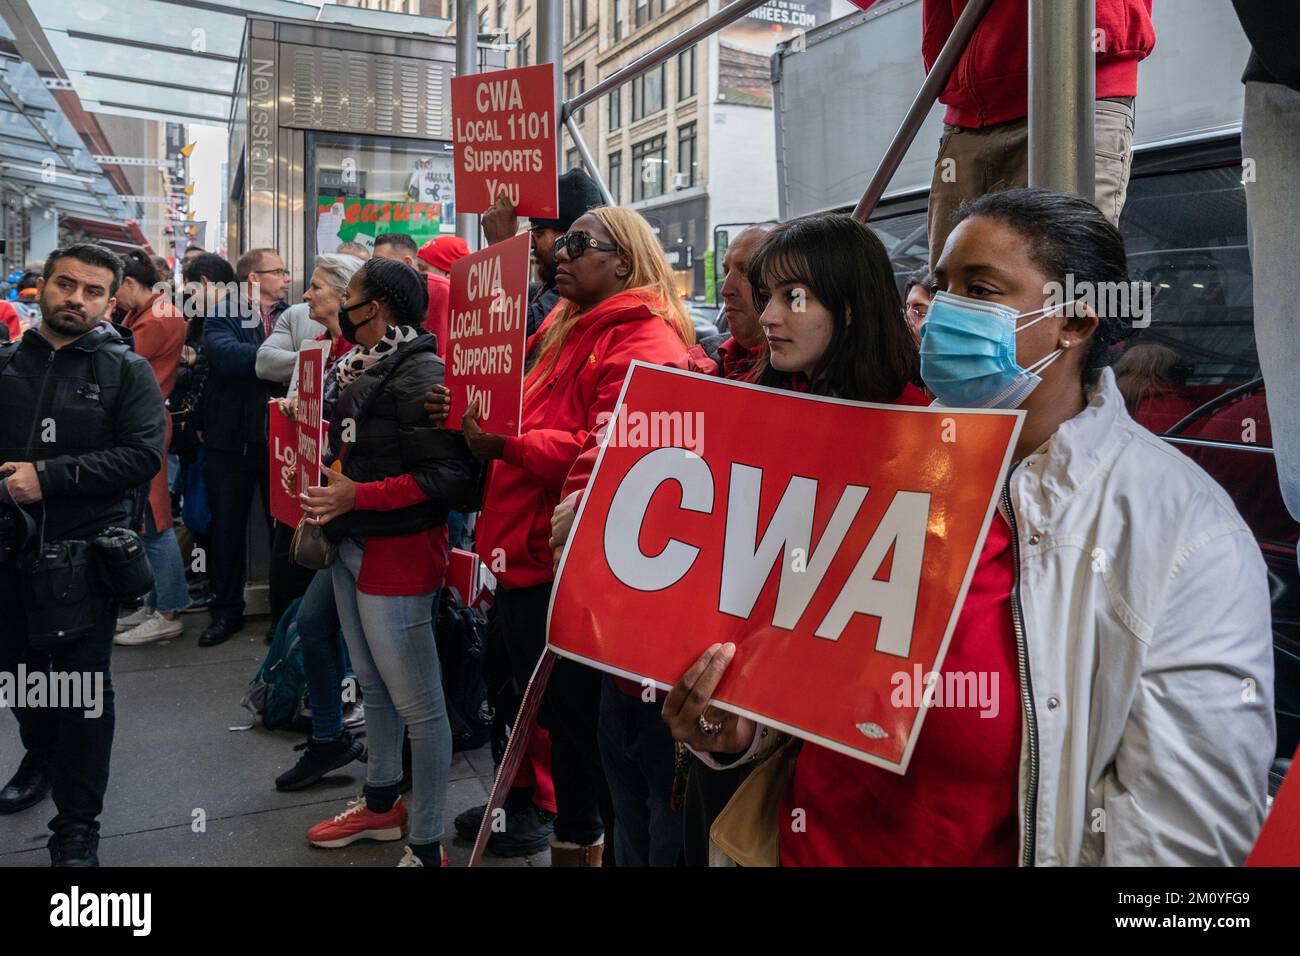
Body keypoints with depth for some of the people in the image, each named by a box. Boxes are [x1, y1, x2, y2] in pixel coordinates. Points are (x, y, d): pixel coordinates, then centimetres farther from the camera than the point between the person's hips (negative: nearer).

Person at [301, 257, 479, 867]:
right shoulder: (364, 369, 12)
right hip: (352, 546, 10)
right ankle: (381, 805, 39)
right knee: (373, 688, 21)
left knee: (416, 703, -2)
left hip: (398, 552, -10)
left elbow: (448, 474, -23)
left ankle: (426, 847, 10)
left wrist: (358, 497, -23)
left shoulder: (419, 372, -17)